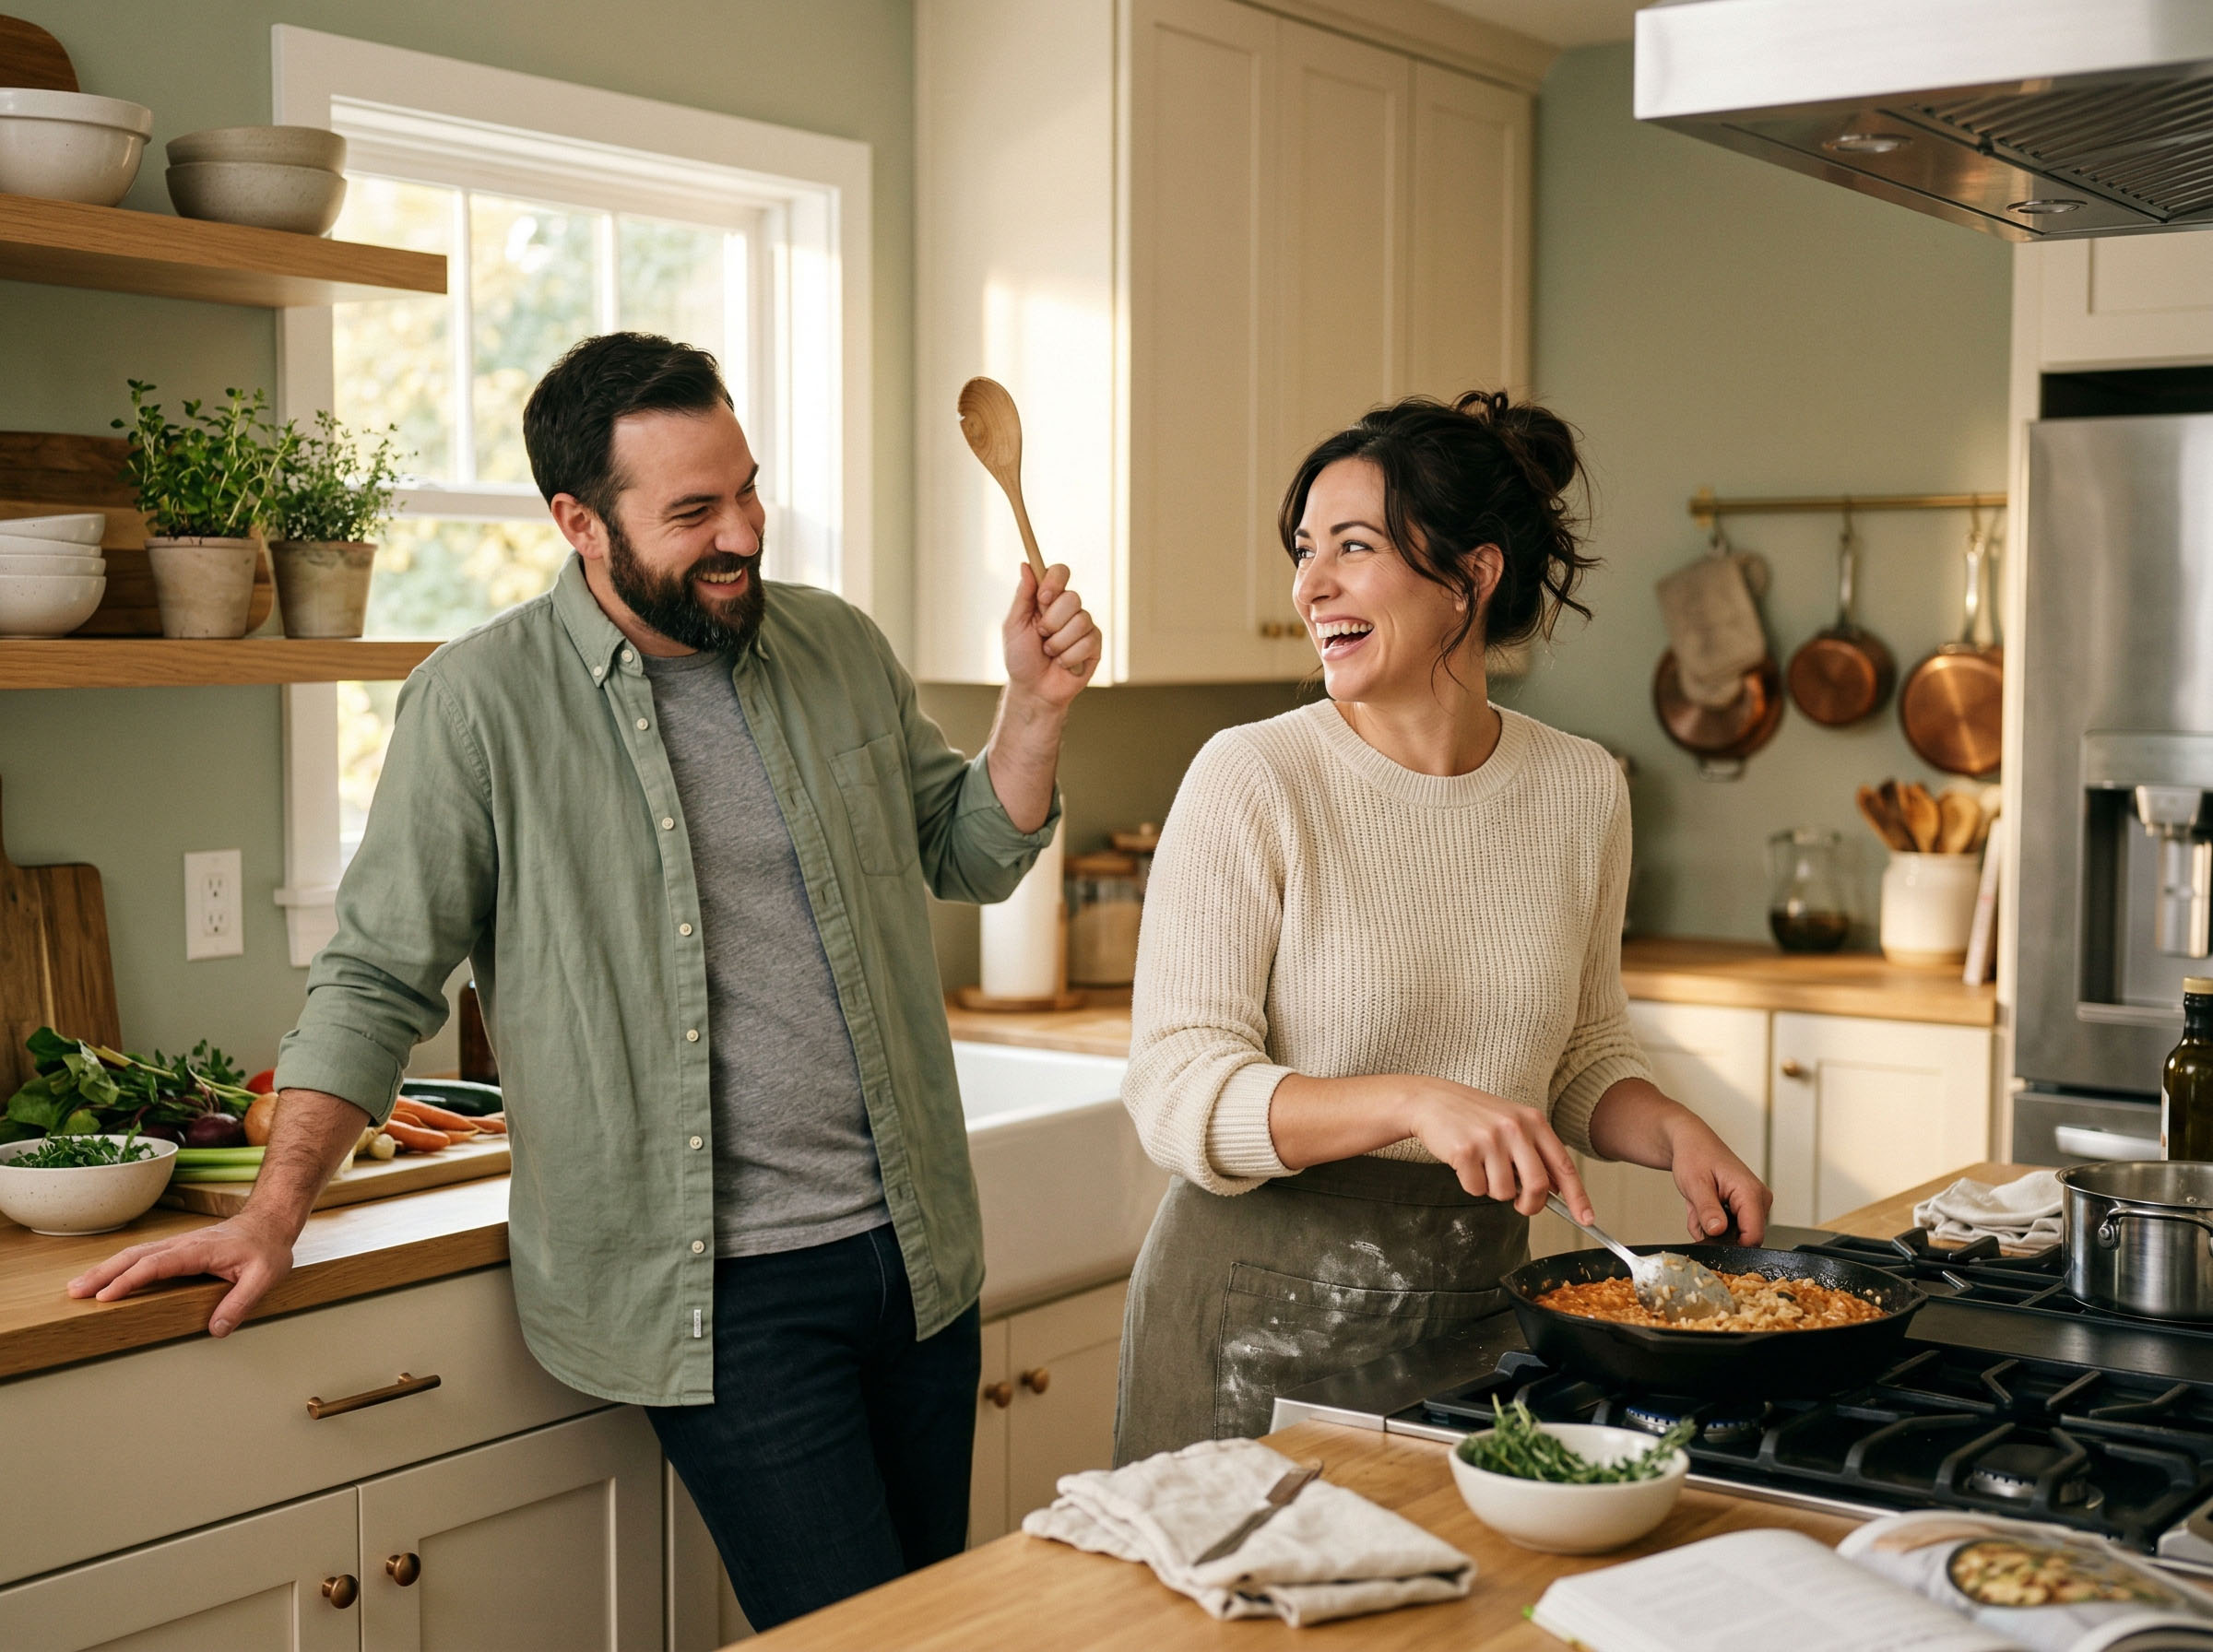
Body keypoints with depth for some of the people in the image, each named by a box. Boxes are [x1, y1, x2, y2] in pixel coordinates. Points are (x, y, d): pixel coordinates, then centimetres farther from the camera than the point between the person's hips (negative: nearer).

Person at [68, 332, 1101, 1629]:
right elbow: (380, 981, -4)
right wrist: (275, 1214, -11)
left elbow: (970, 858, 16)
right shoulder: (481, 705, -8)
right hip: (725, 1290, -5)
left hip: (919, 1247, 5)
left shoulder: (842, 651, 6)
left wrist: (1040, 706, 0)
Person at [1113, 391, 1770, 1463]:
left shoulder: (1583, 790, 0)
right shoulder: (1250, 781, -13)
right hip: (1263, 1307, -4)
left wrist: (1675, 1133, -6)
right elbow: (1177, 1095, -18)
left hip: (1476, 1295, 4)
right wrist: (1414, 1104, -31)